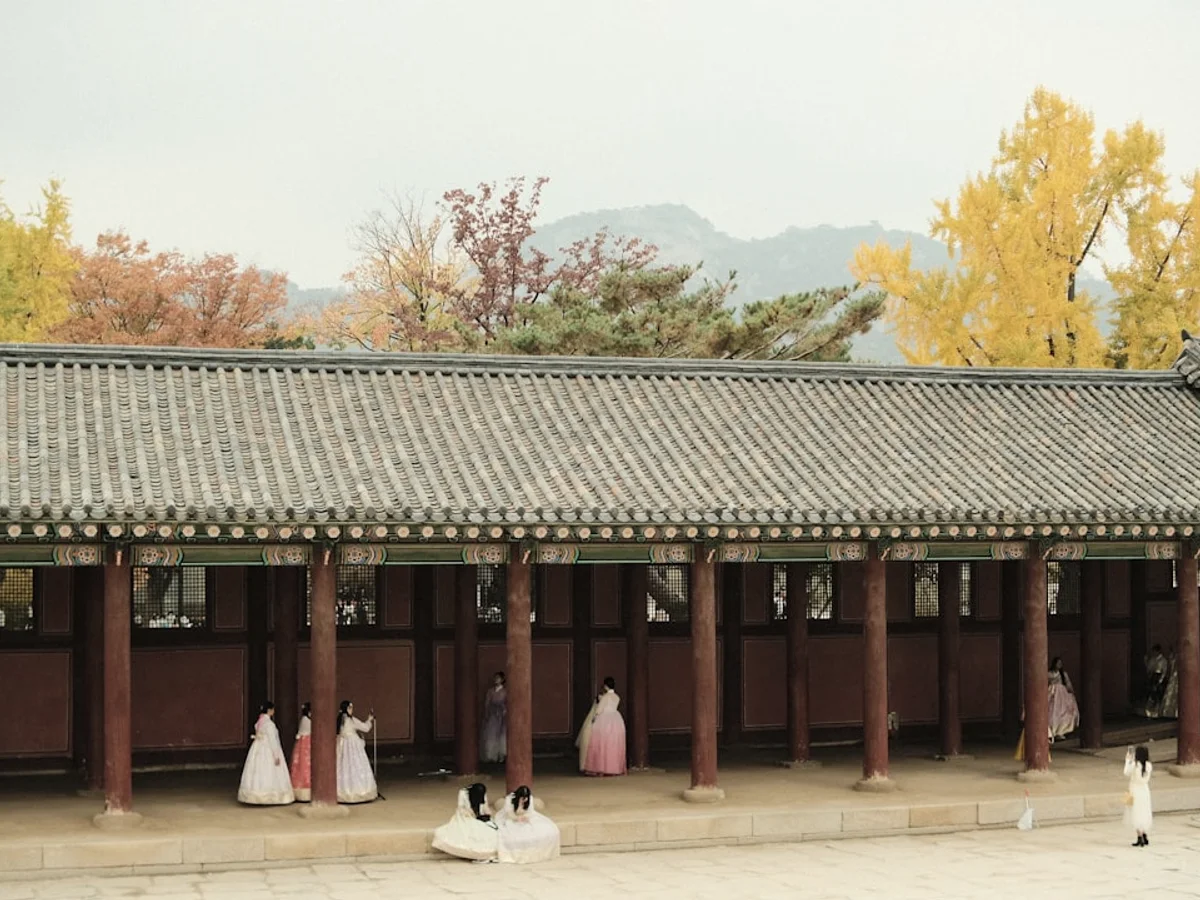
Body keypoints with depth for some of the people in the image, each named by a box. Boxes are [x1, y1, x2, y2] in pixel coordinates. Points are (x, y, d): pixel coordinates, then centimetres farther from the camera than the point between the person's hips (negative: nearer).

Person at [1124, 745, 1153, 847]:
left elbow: (1127, 772, -3)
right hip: (1145, 791, 5)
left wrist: (1127, 760, 7)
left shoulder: (1134, 764, -18)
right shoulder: (1149, 765, -4)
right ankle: (1145, 837, 19)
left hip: (1135, 791, -5)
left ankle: (1140, 838, -1)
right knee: (1144, 814, 16)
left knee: (1136, 815, 1)